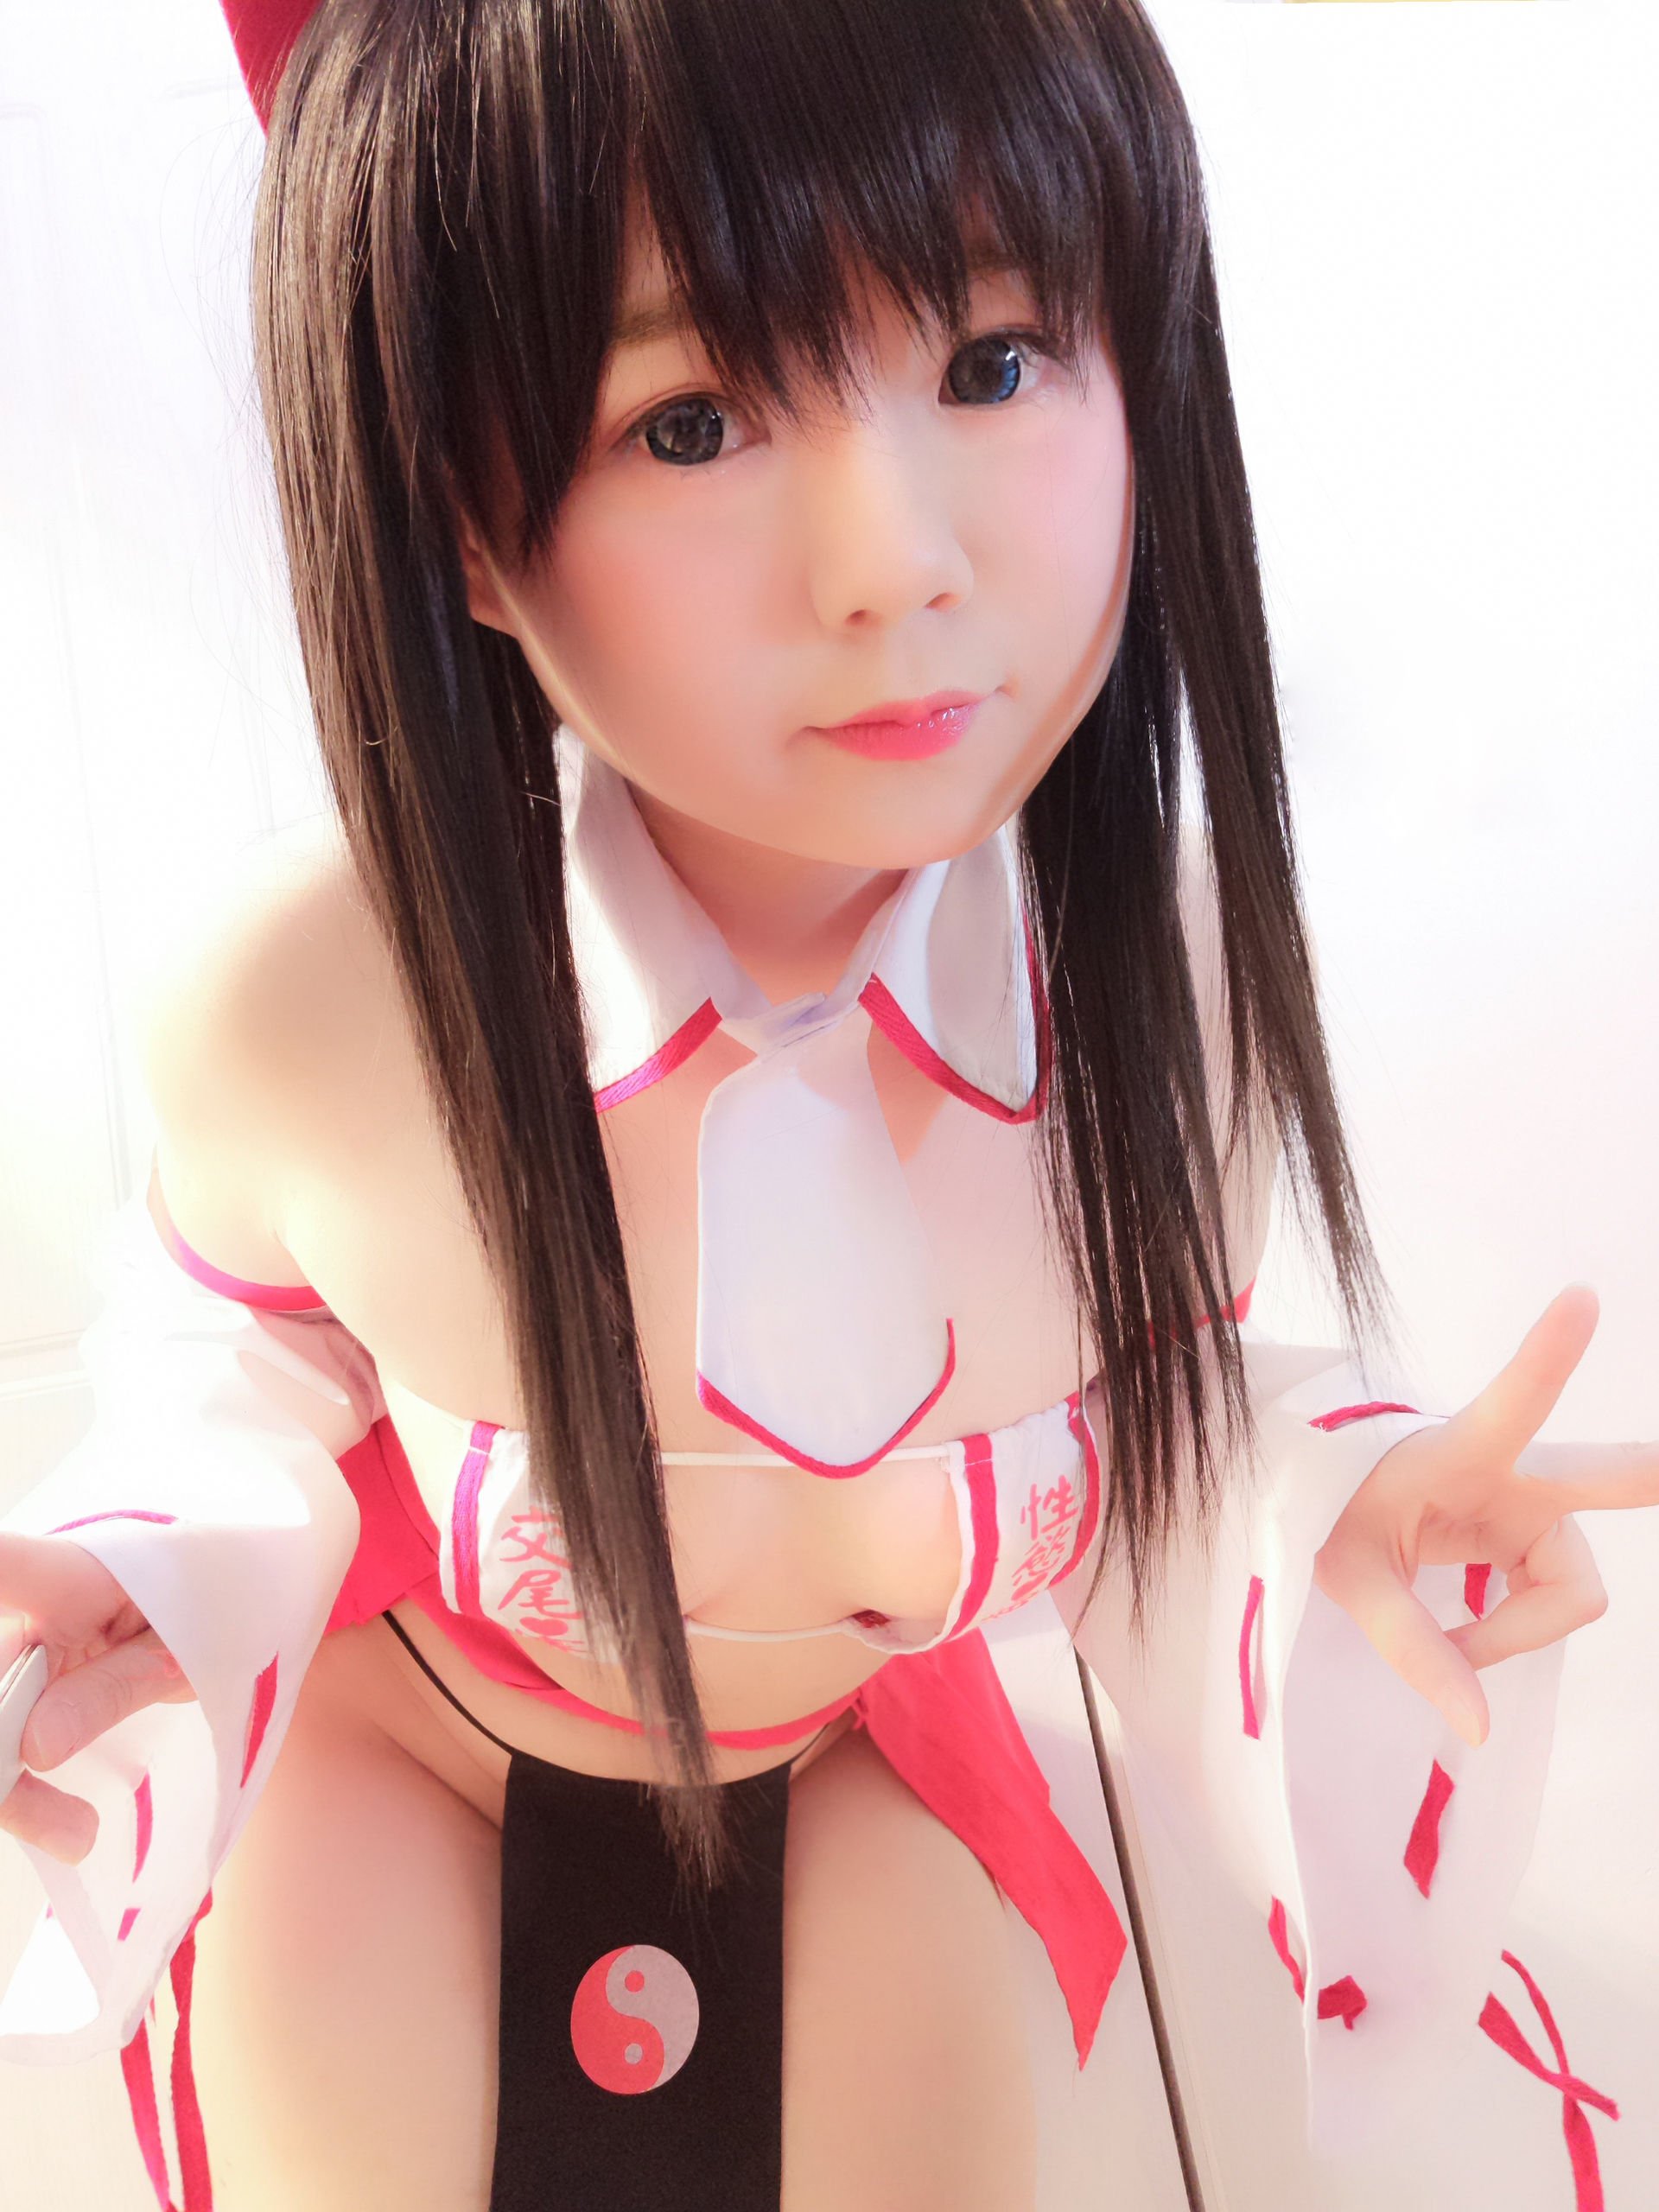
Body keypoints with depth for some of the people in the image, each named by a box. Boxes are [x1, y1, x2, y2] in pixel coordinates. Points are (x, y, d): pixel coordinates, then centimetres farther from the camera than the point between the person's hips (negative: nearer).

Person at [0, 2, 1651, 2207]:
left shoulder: (1152, 977, -28)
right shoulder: (303, 1022, -34)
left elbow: (1157, 1408, -7)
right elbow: (246, 1374, -9)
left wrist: (1338, 1520, -27)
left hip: (849, 1746, 2)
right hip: (391, 1737, -1)